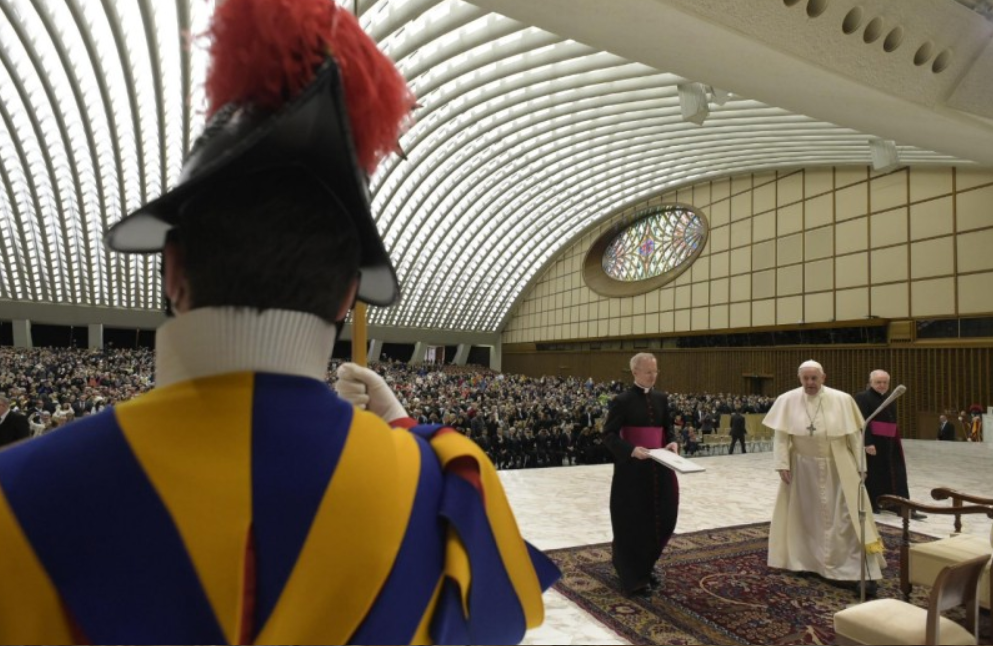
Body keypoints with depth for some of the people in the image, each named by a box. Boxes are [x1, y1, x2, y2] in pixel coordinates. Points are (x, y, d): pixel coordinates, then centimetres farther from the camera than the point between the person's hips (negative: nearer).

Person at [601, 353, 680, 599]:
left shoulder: (661, 399, 10)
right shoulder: (622, 400, -8)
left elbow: (667, 428, 17)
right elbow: (609, 434, -11)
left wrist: (672, 442, -4)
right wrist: (631, 450, -26)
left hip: (658, 468, 6)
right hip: (632, 469, -6)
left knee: (662, 519, 11)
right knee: (633, 523, 3)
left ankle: (646, 567, 33)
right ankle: (633, 578, 18)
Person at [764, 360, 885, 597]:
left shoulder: (842, 400, -10)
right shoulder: (787, 401, -8)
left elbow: (854, 435, -3)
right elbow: (781, 435, -6)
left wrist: (861, 466, -4)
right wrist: (782, 465, -10)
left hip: (838, 469, -1)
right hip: (803, 468, 1)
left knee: (848, 518, 0)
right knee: (806, 516, 14)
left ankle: (865, 572, 7)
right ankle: (806, 560, 32)